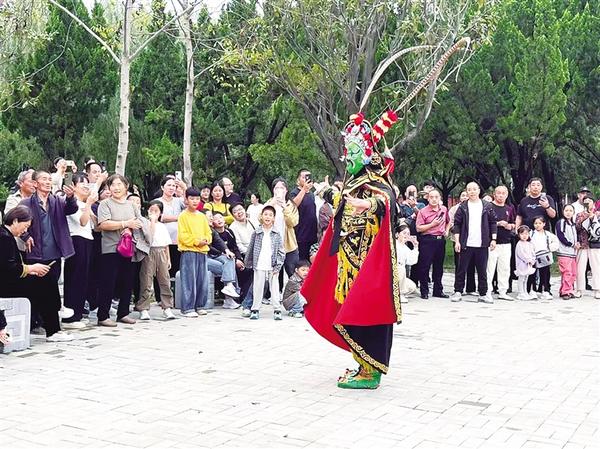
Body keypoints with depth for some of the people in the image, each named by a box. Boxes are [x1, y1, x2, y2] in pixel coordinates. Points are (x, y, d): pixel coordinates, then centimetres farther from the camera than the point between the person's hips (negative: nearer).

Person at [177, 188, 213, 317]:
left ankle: (199, 306, 19)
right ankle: (187, 308, -3)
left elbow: (208, 232, 15)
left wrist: (205, 240, -5)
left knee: (202, 281, 8)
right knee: (189, 281, -7)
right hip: (188, 251, -6)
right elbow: (182, 235, -10)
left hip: (202, 251, 6)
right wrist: (196, 241, -15)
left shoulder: (202, 216, 15)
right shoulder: (183, 216, -3)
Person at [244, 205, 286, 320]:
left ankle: (277, 310, 8)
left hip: (273, 267, 0)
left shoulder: (277, 234, 2)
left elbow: (281, 251, 2)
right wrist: (247, 262, 11)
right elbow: (250, 249, 10)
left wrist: (278, 266, -5)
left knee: (275, 288, 3)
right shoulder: (256, 233, 4)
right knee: (258, 288, 4)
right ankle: (255, 310, 11)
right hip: (259, 266, 0)